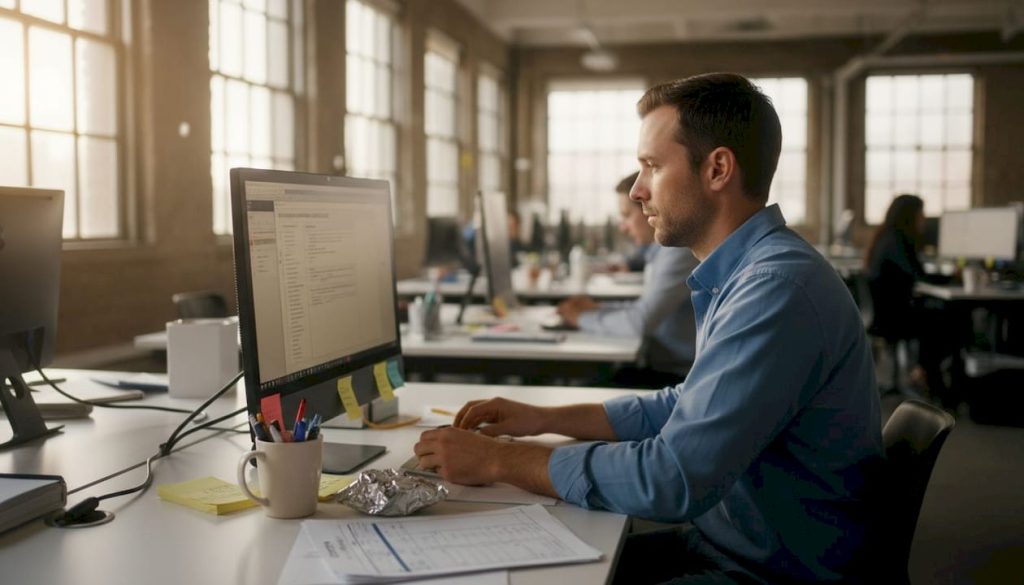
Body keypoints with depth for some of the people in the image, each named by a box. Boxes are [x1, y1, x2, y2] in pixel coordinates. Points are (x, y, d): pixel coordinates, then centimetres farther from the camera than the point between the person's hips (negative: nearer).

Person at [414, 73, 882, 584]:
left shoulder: (777, 289, -26)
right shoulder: (743, 273, 8)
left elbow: (672, 479, -28)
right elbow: (690, 406, 17)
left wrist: (499, 459, -18)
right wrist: (544, 418, 8)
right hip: (719, 539, 9)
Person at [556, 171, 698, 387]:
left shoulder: (680, 252, -19)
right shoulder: (662, 249, 11)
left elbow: (640, 323, -24)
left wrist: (583, 318, -9)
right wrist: (598, 308, 7)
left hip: (675, 378, -8)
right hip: (658, 368, 9)